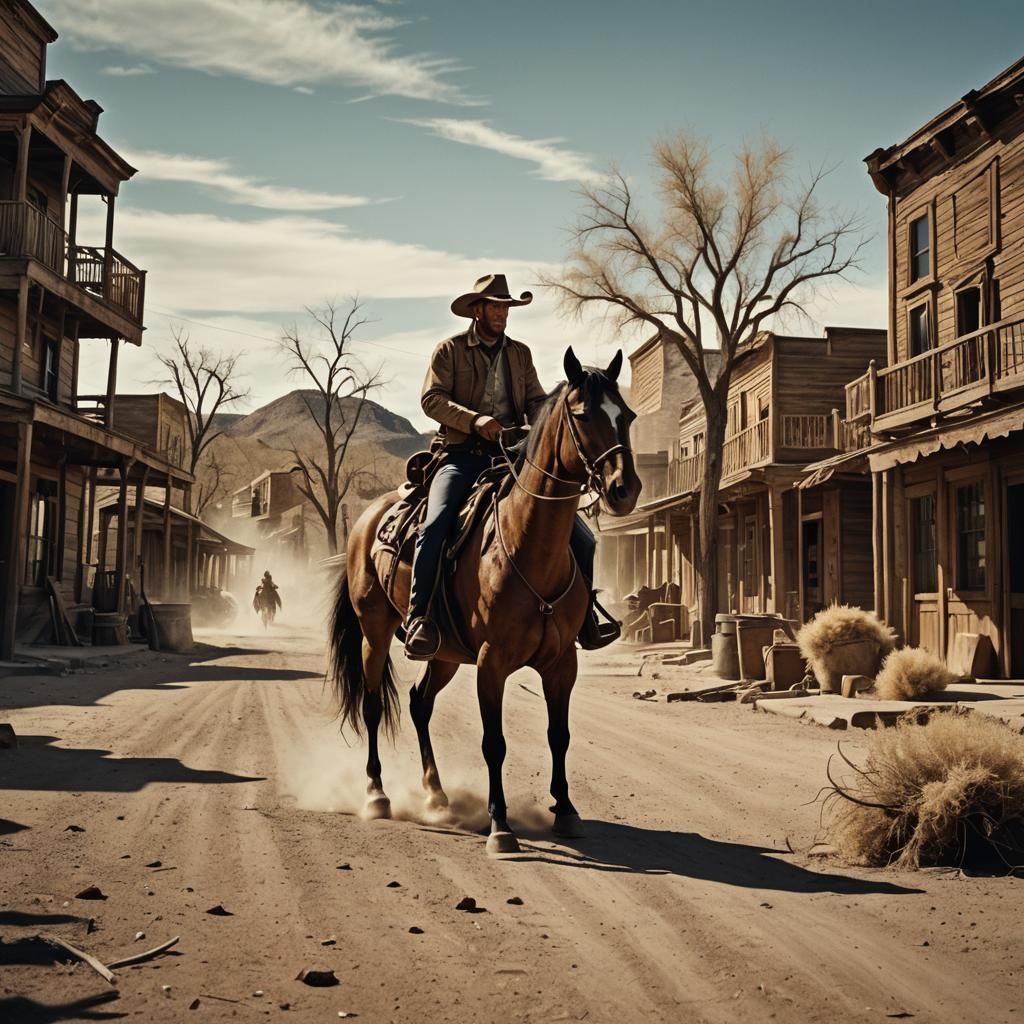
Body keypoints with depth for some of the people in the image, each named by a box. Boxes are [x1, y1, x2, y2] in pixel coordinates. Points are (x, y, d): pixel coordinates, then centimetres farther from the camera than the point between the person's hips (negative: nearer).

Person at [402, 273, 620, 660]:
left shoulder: (520, 353, 19)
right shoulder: (450, 349, 6)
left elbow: (536, 399, 12)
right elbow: (432, 398, -6)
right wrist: (474, 419, -22)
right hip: (463, 454, -4)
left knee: (580, 536, -4)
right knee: (435, 525, -31)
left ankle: (583, 617, 10)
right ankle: (419, 618, -21)